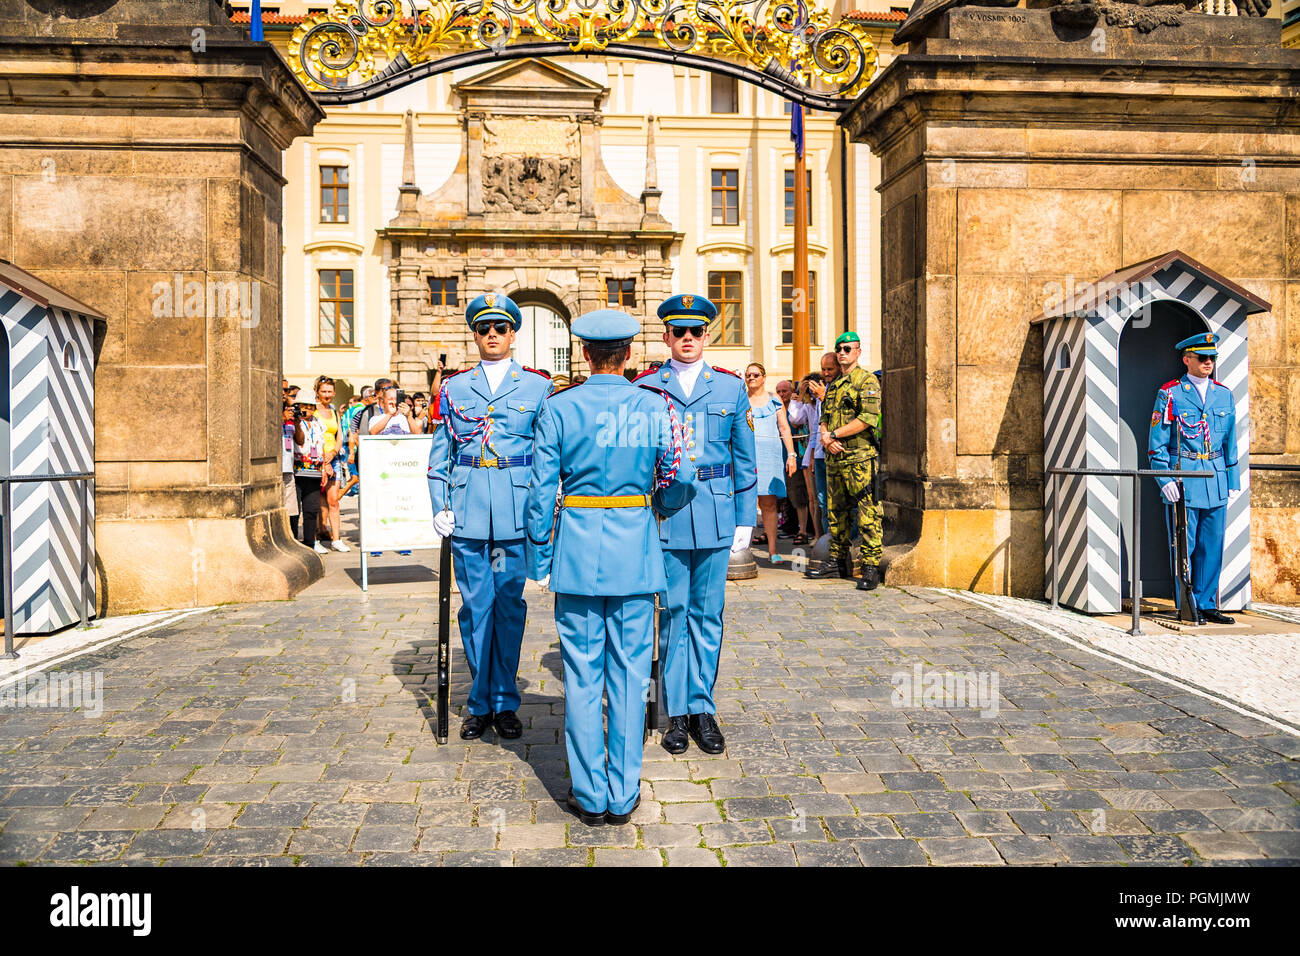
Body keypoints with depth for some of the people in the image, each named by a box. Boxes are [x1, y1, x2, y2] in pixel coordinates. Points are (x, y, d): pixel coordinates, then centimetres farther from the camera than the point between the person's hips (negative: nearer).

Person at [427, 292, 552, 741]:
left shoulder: (538, 386, 6)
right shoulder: (454, 387, 10)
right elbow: (440, 452, 11)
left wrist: (547, 505, 1)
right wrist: (440, 506, 2)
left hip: (517, 508, -1)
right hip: (467, 511, 1)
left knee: (509, 604, 5)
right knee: (475, 606, 5)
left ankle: (505, 703, 17)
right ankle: (480, 704, 18)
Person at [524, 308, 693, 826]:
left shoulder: (557, 408, -4)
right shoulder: (654, 407, -2)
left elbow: (541, 492, -2)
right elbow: (676, 483, 2)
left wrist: (538, 558, 8)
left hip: (577, 552, 0)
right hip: (635, 552, 1)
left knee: (581, 676, 9)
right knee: (629, 674, 9)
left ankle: (590, 796, 17)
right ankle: (623, 795, 18)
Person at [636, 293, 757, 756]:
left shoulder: (731, 387, 7)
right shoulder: (645, 388, 3)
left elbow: (744, 459, 9)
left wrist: (745, 519, 5)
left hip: (716, 513, 1)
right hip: (665, 514, -1)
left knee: (707, 614, 8)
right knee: (675, 612, 4)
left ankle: (702, 707, 19)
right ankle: (678, 712, 15)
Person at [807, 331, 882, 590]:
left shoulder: (867, 381, -4)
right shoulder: (832, 385, 20)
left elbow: (868, 418, -15)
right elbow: (824, 418, 20)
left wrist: (834, 434, -11)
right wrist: (825, 437, -3)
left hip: (860, 457, -8)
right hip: (833, 458, 8)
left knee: (867, 513, -8)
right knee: (836, 511, 13)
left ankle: (871, 567, -6)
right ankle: (838, 561, 22)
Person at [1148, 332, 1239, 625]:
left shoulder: (1224, 394, 12)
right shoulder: (1170, 394, -2)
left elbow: (1230, 442, 16)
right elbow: (1157, 444, -3)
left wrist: (1233, 481, 12)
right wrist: (1165, 480, -12)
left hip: (1216, 480, 4)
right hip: (1183, 482, -4)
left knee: (1212, 547, 7)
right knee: (1183, 547, 0)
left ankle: (1206, 605, 17)